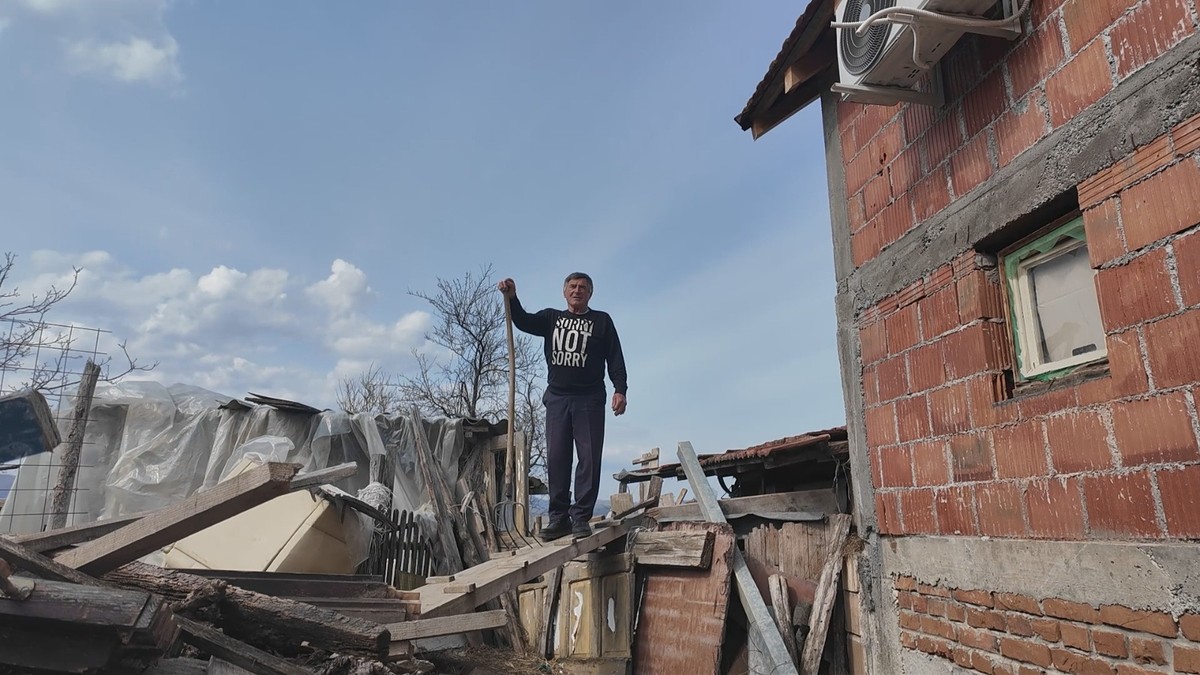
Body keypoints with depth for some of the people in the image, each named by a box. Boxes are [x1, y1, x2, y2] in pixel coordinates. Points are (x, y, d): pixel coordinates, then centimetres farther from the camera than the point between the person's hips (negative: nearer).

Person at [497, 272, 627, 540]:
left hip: (590, 400, -2)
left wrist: (619, 390, -9)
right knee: (556, 458, 2)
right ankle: (559, 517, 7)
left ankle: (581, 516, 0)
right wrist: (511, 298, -20)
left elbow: (615, 358, 3)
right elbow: (523, 322, -2)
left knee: (589, 458, -5)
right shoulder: (551, 318, 15)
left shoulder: (602, 321, 8)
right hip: (557, 398, 3)